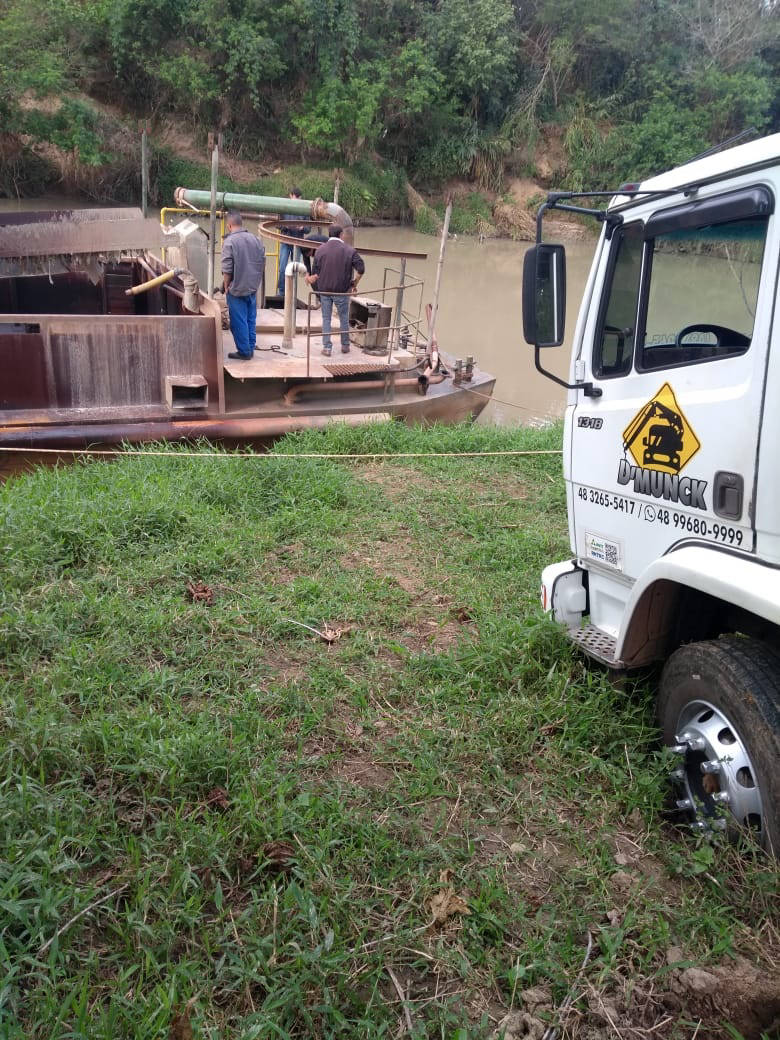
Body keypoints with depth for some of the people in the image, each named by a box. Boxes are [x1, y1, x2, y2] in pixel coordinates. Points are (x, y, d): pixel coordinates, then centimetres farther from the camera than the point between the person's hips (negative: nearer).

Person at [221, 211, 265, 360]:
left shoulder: (229, 242, -15)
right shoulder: (256, 239, 3)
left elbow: (227, 269, -17)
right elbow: (263, 264, 8)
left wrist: (226, 287, -3)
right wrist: (256, 282, 17)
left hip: (237, 289, -6)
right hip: (253, 288, 6)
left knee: (239, 322, 3)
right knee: (251, 320, 14)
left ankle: (244, 352, 8)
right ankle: (250, 349, 22)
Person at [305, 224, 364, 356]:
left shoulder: (320, 250, -1)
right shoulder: (349, 250, -6)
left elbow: (315, 274, -1)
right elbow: (361, 269, -9)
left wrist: (309, 279, 20)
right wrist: (354, 284, 4)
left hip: (324, 290, 2)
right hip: (342, 291, -1)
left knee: (326, 318, 10)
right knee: (344, 319, 13)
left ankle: (327, 347, 10)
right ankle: (345, 346, 24)